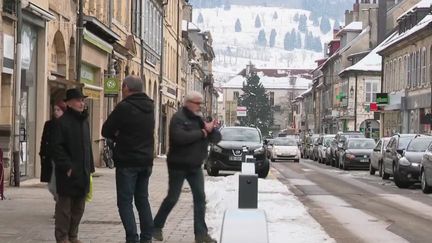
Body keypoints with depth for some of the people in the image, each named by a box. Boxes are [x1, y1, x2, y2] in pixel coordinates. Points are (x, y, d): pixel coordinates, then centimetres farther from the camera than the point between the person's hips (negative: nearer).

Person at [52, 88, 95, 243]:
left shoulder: (84, 121, 16)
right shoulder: (62, 122, -9)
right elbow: (57, 147, -14)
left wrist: (90, 167, 15)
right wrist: (67, 166, -19)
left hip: (83, 172, 7)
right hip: (68, 173, -7)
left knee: (79, 207, 11)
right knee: (65, 206, 0)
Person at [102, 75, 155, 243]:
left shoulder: (124, 107, -15)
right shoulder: (149, 107, 9)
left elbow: (106, 131, -10)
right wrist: (123, 136, 6)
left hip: (127, 161, -7)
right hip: (146, 161, 7)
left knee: (125, 202, -1)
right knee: (142, 199, 16)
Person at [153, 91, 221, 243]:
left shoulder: (200, 119, 11)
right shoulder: (178, 118, -13)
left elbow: (217, 138, 6)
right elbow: (180, 137, -31)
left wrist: (211, 130, -17)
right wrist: (201, 133, -22)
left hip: (195, 166, 7)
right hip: (178, 166, -6)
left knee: (200, 198, 1)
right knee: (172, 199, 1)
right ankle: (156, 227, 18)